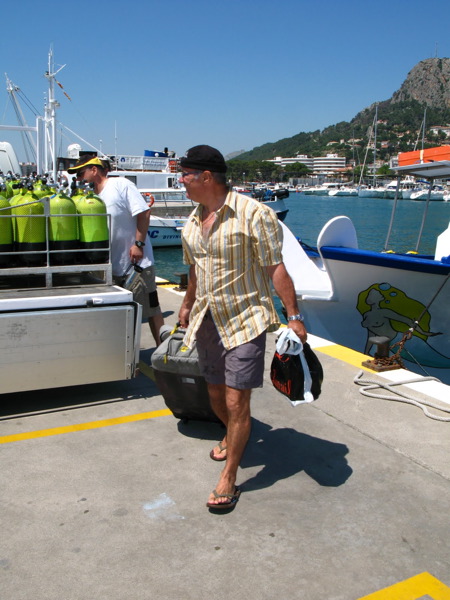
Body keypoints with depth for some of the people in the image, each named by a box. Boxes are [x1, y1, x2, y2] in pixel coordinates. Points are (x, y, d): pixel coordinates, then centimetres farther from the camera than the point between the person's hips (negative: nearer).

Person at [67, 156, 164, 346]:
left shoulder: (120, 184, -8)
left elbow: (143, 212, -14)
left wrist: (138, 244, -19)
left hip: (136, 260, -7)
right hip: (113, 264, 8)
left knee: (151, 308, 1)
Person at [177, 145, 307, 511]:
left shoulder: (254, 214, -15)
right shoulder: (192, 222, 6)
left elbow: (276, 268, -14)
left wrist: (294, 316, -15)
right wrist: (188, 306, 30)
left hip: (245, 321, -6)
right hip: (208, 320, 7)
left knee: (237, 401, -6)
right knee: (216, 392, 17)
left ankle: (229, 479, 12)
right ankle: (233, 437, 48)